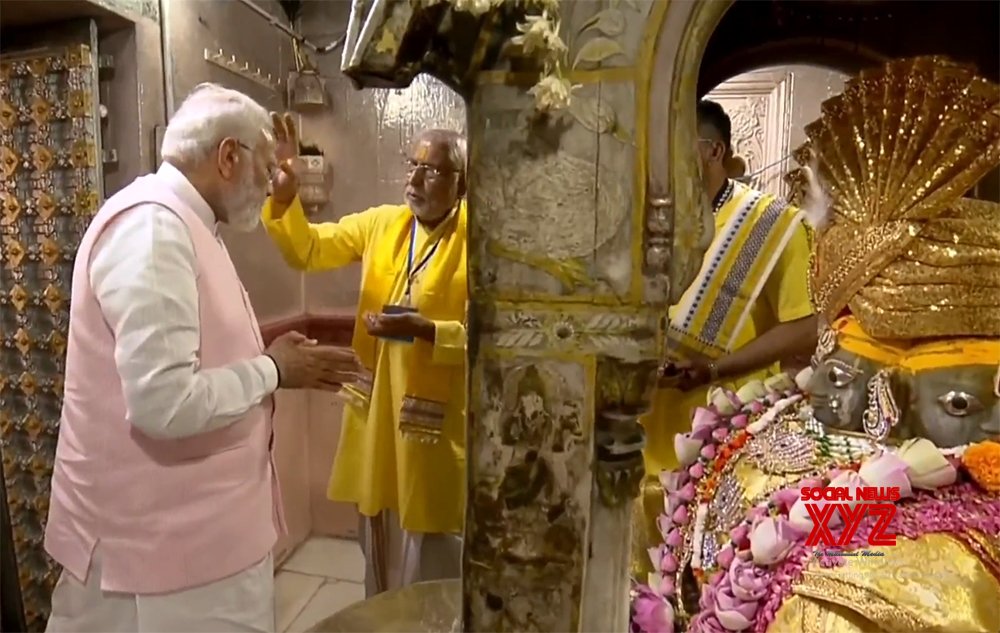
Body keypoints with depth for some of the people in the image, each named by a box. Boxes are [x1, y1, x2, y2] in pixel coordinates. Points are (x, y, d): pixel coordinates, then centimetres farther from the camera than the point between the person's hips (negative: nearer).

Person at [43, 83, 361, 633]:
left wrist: (269, 354, 3)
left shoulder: (183, 224, 12)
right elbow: (165, 401, -29)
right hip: (161, 533, -9)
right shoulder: (152, 225, -22)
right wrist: (272, 372, -16)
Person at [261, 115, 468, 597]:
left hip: (437, 423, -5)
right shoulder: (381, 223, 3)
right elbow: (307, 251, -1)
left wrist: (425, 331, -29)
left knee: (430, 562, 13)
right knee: (377, 547, 24)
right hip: (375, 412, 6)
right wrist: (284, 197, -18)